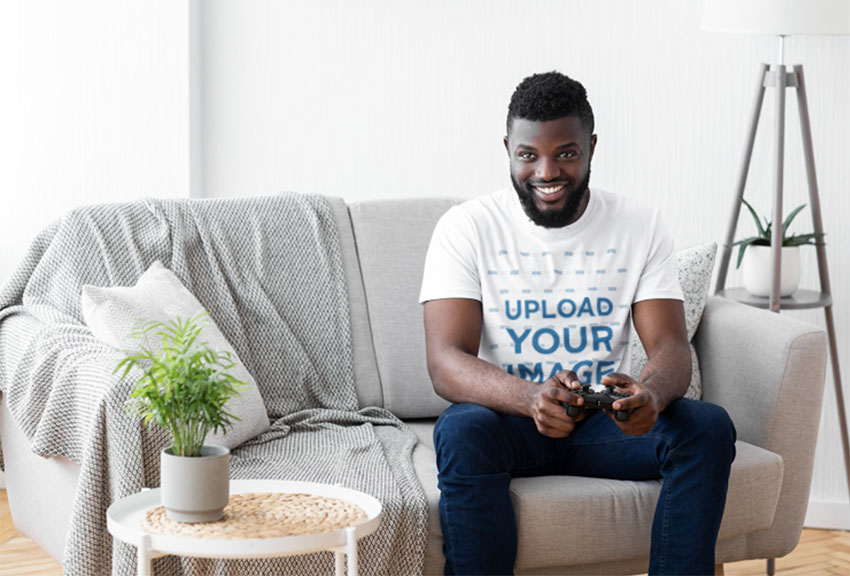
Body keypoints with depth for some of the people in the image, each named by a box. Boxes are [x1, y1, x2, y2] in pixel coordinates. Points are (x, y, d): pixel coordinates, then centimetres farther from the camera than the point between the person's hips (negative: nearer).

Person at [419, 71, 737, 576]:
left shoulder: (640, 226, 0)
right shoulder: (466, 228, -7)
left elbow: (673, 349, -8)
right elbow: (445, 362, -17)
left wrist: (650, 394, -35)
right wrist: (530, 397, -39)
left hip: (605, 422, 2)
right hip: (508, 419, -2)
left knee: (709, 427, -25)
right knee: (461, 431, -36)